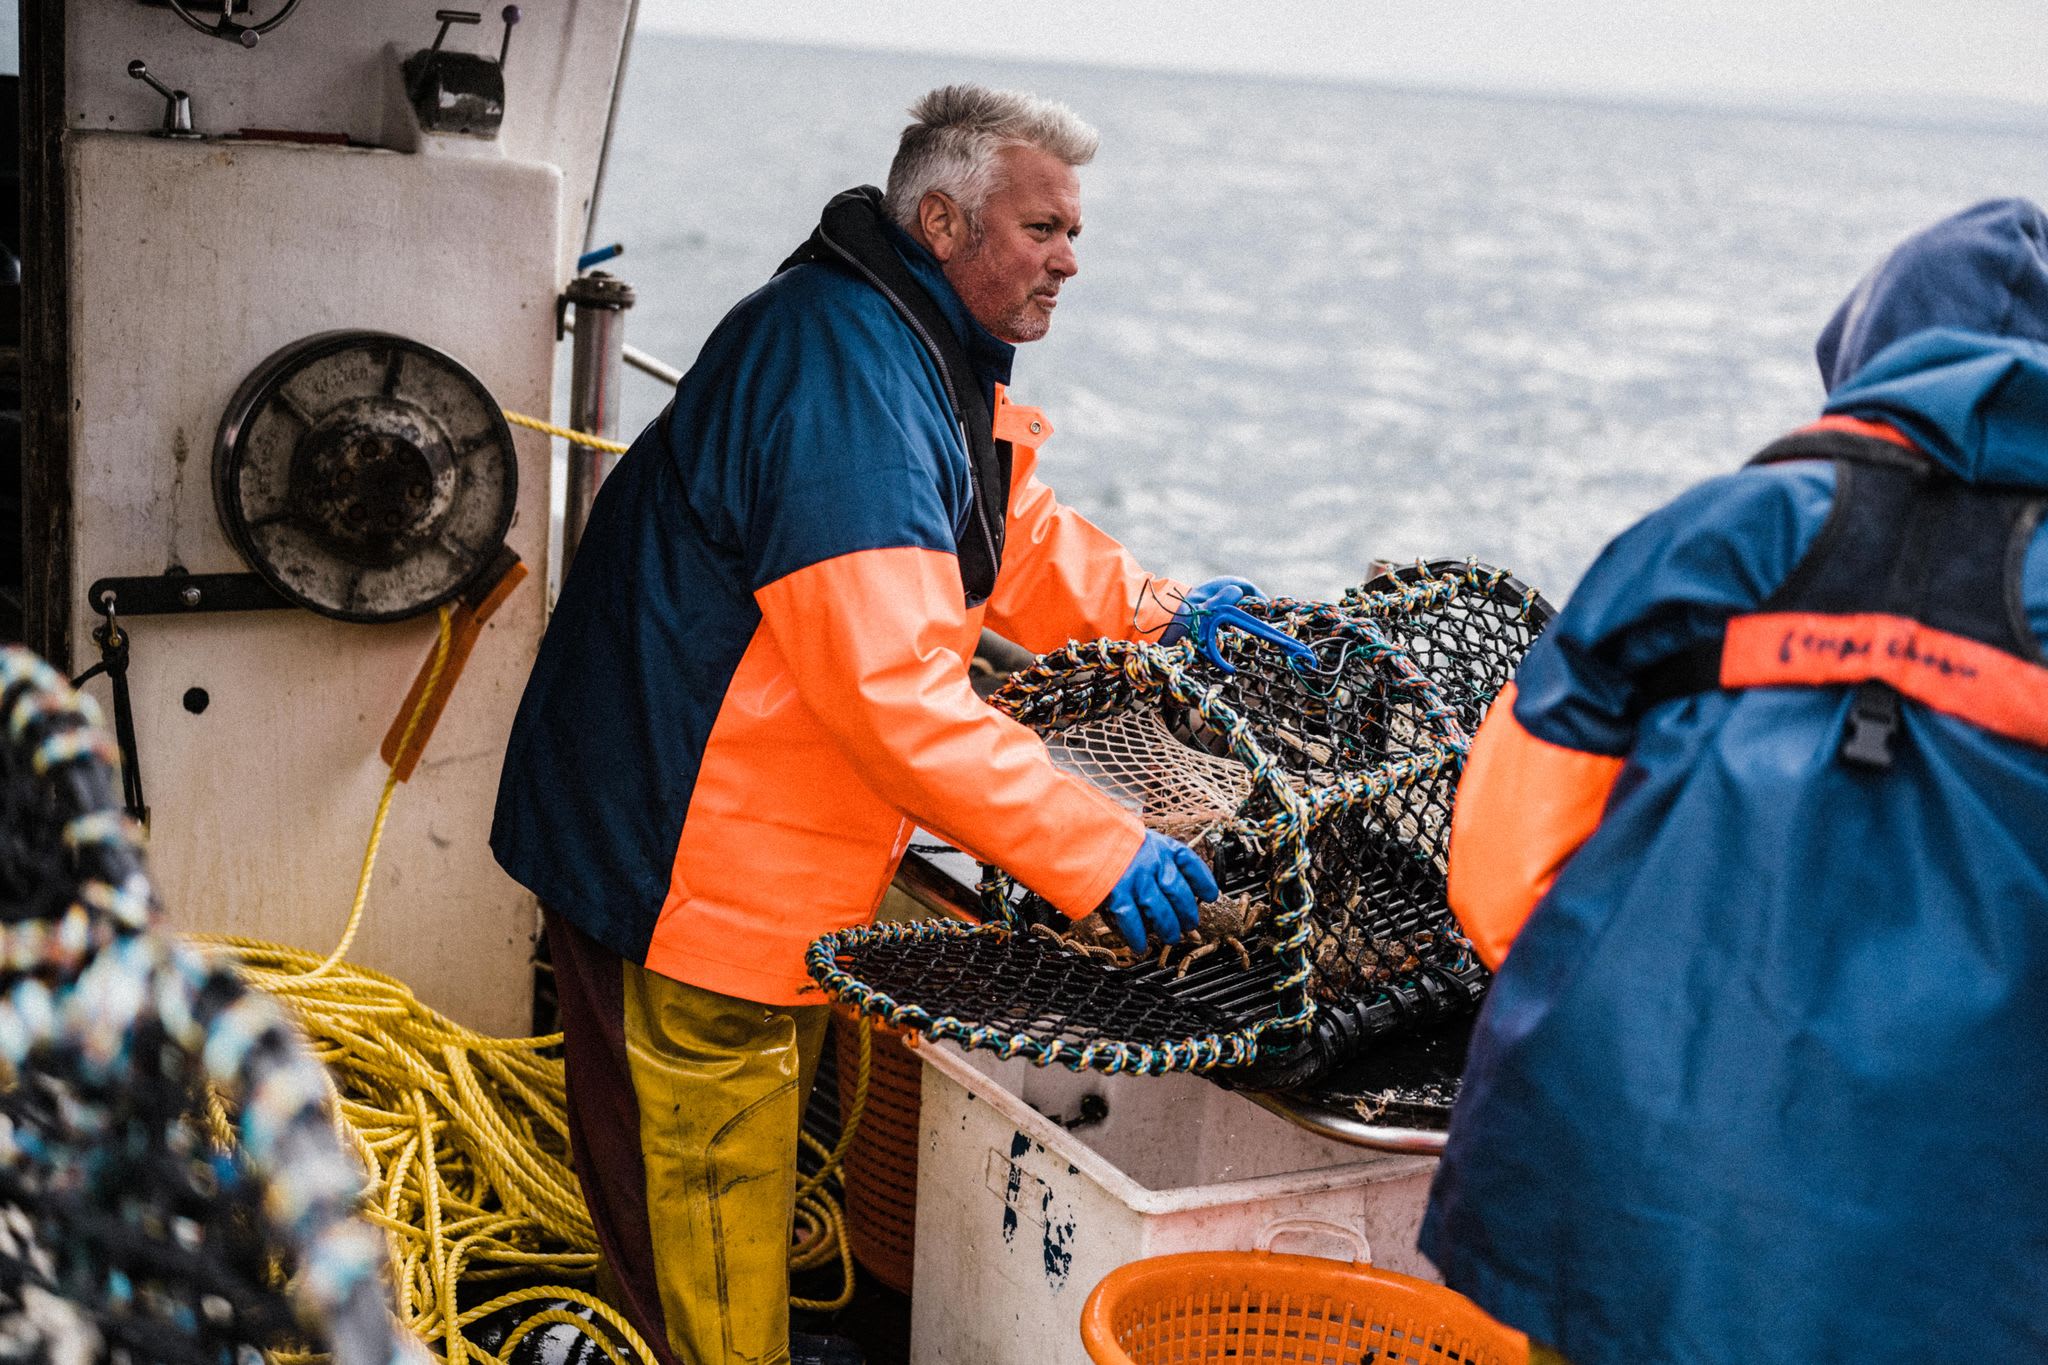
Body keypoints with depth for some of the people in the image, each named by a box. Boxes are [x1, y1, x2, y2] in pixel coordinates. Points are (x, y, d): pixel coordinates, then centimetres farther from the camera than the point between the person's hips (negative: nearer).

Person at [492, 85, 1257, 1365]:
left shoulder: (937, 358, 10)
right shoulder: (843, 371, -25)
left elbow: (1016, 546, 22)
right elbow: (893, 687, -33)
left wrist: (1161, 609, 4)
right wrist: (1102, 851, -31)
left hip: (774, 864, 11)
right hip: (679, 864, -11)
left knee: (755, 1160, 24)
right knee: (710, 1184, 3)